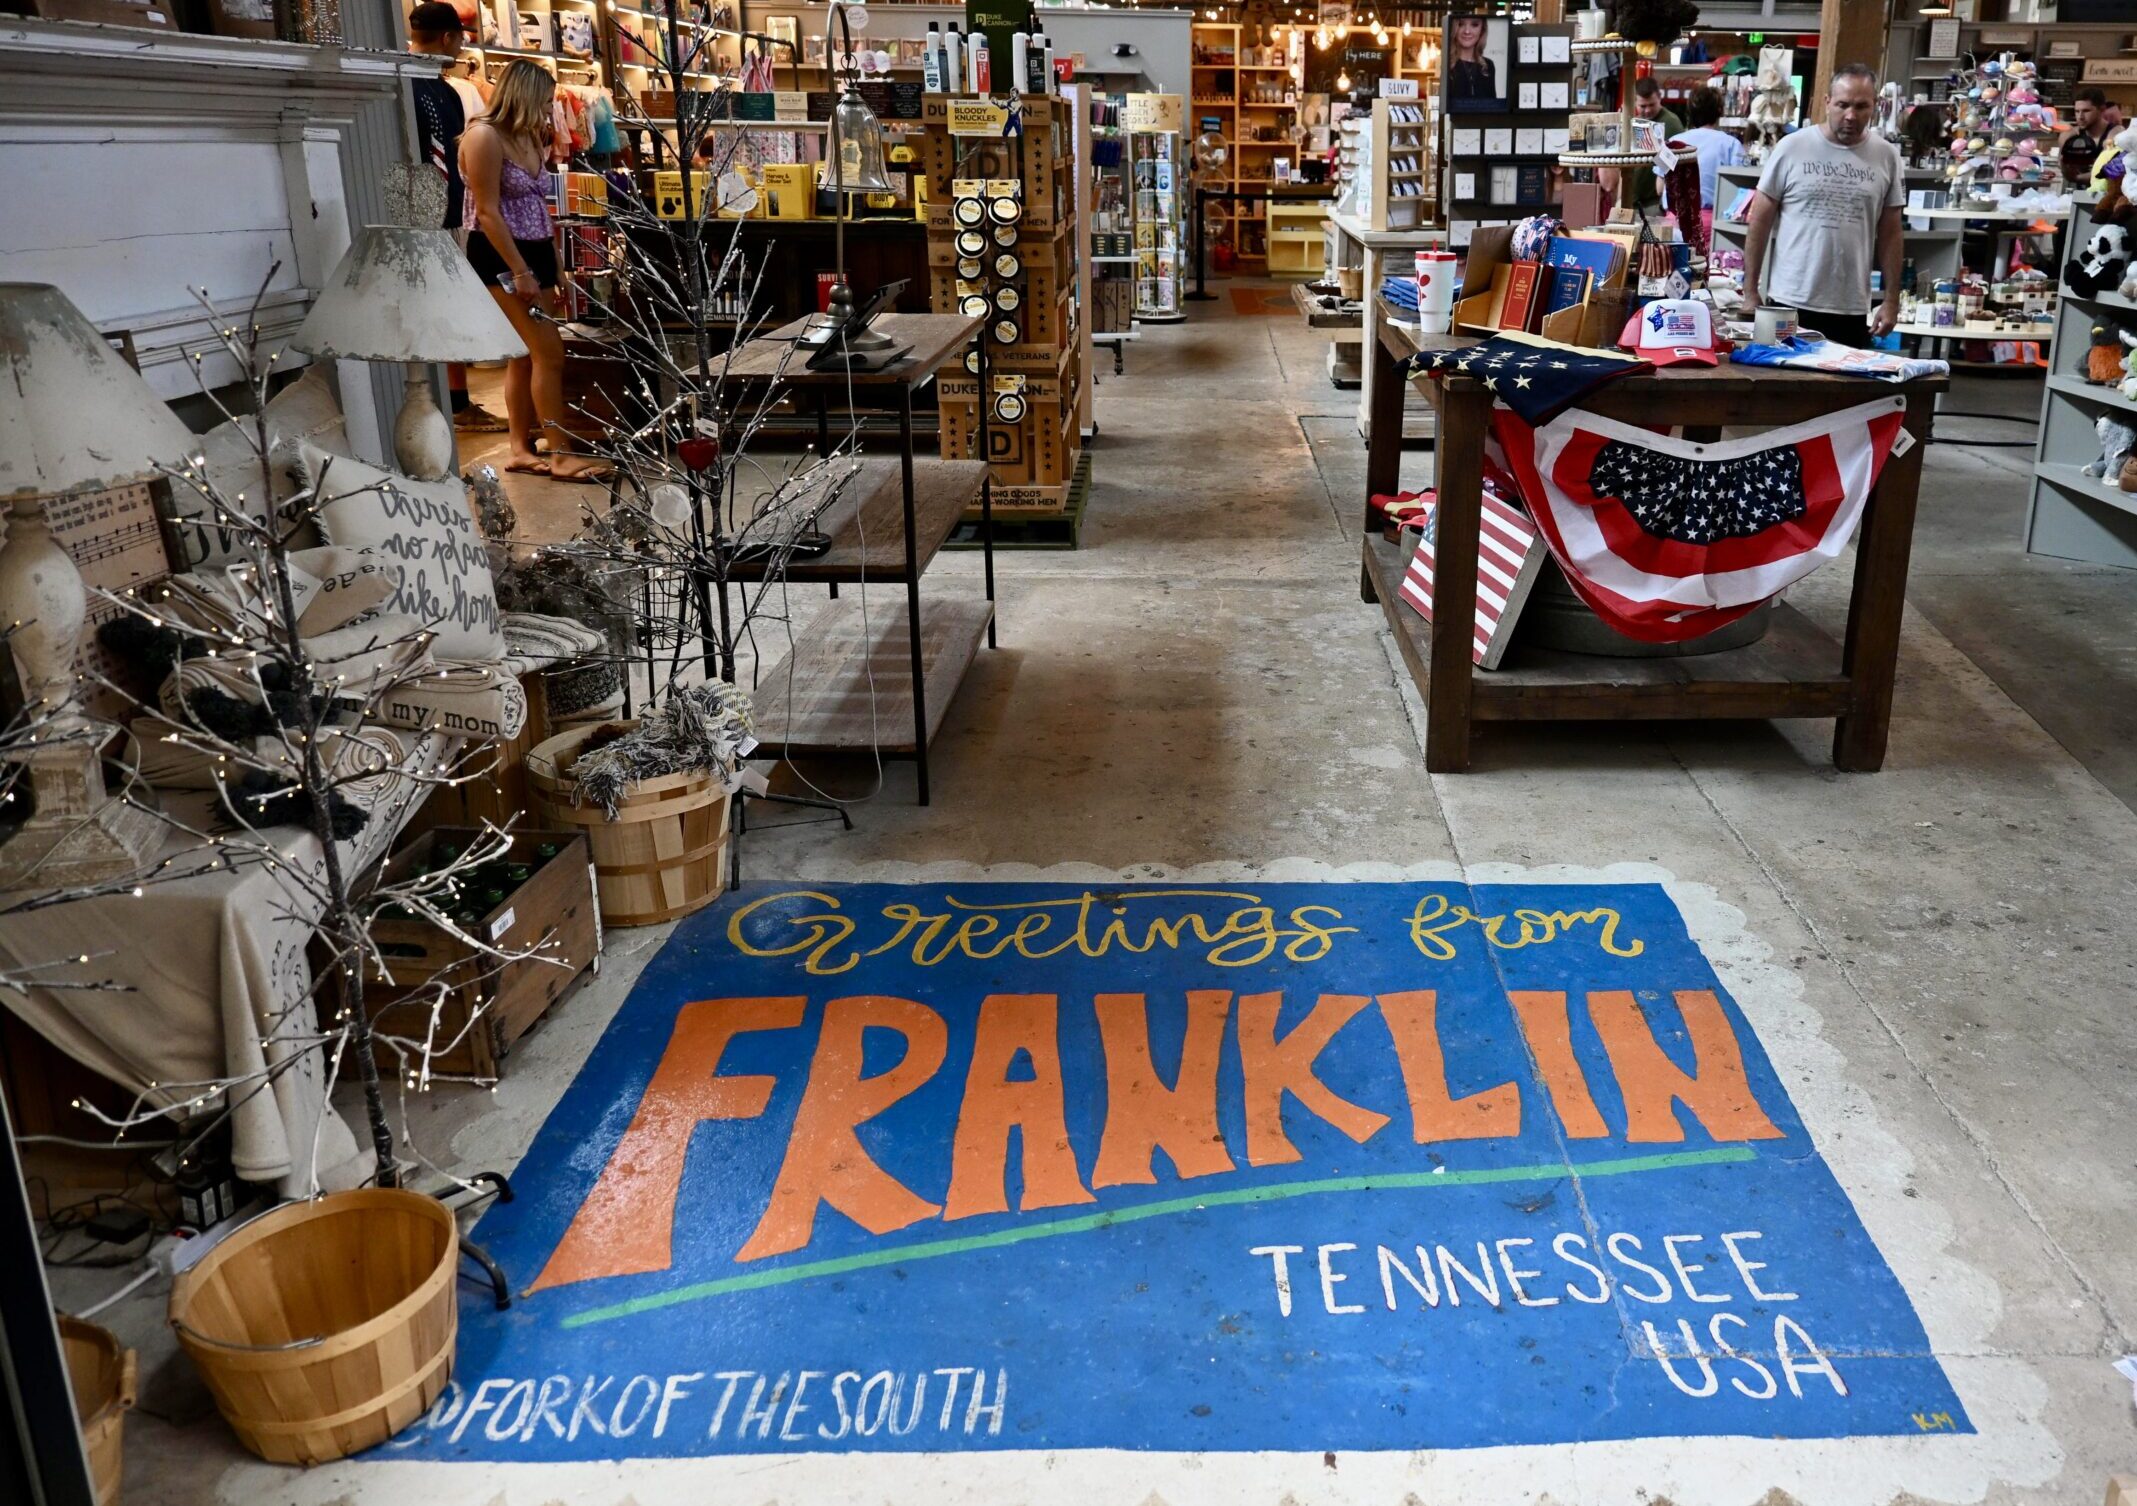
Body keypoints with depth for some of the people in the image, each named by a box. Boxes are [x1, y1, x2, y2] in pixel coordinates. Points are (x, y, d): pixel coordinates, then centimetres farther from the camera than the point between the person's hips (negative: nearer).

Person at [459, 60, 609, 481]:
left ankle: (520, 449, 16)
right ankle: (561, 455, -10)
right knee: (549, 352, -13)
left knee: (525, 354, 10)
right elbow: (488, 213, -18)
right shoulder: (485, 136, -13)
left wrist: (554, 261, 16)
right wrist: (519, 272, -21)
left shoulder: (528, 136, 14)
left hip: (535, 253, 9)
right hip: (501, 258, -9)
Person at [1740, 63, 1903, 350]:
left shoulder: (1887, 157, 5)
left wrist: (1892, 300, 5)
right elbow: (1760, 222, 1)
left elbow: (1890, 233, 9)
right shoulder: (1791, 148, -2)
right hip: (1790, 303, -2)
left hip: (1851, 310, 2)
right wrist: (1750, 291, -2)